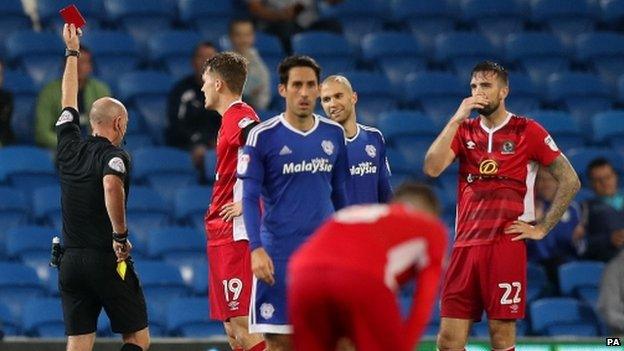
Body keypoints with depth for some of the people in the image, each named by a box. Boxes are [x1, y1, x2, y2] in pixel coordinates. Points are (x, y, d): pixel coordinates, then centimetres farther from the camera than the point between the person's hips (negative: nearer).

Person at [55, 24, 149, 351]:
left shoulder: (69, 148, 10)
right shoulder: (114, 155, -8)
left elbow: (68, 102, 25)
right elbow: (112, 186, -31)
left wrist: (72, 52, 35)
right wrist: (121, 235, -21)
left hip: (70, 261, 5)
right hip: (108, 260, -5)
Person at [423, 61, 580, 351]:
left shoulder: (527, 131, 2)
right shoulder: (463, 130, 14)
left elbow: (570, 181, 1)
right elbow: (432, 168, -2)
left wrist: (542, 228, -3)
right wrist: (457, 119, -5)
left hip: (506, 246, -4)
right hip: (465, 245, 4)